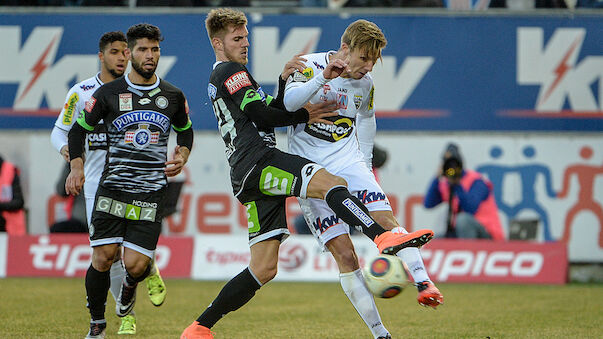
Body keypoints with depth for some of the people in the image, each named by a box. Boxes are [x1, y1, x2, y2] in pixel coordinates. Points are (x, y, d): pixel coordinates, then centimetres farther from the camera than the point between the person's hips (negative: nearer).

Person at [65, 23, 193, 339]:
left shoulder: (173, 96, 7)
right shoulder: (107, 93, 1)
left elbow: (185, 130, 26)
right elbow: (78, 129, 10)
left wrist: (182, 156, 6)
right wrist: (77, 167, -4)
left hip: (151, 193, 1)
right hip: (112, 188, 0)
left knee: (135, 264, -9)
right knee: (102, 258, -8)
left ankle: (130, 284, 29)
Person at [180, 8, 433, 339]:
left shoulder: (218, 82, 32)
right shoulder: (230, 71, 4)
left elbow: (272, 112, 22)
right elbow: (261, 114, -7)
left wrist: (284, 81, 7)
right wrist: (306, 115, 4)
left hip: (249, 181, 10)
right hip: (257, 161, -10)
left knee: (264, 268, 6)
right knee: (330, 182, -30)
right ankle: (383, 236, -55)